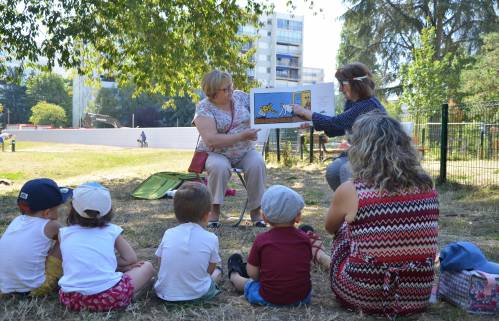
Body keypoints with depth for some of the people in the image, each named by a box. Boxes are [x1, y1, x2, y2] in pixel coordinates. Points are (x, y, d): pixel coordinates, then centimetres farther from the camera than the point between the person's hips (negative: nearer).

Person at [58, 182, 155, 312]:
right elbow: (131, 259, 14)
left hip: (71, 299, 4)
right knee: (147, 267, 20)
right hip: (109, 298, -4)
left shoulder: (63, 233, 13)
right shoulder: (111, 230, 9)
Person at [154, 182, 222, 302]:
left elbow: (161, 262, 4)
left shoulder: (168, 234, -3)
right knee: (218, 271, 28)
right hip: (198, 295, -1)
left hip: (164, 293, 1)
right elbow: (210, 270, -1)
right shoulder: (211, 238, -10)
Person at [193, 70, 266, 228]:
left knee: (257, 163, -27)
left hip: (245, 152, 4)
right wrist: (242, 136, -24)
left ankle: (255, 210, -14)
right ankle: (214, 210, -17)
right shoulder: (204, 109, -11)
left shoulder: (240, 96, 3)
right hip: (217, 154, -3)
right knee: (219, 166, -36)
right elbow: (211, 140, -22)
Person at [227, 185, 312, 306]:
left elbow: (253, 273, -7)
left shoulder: (261, 240, -12)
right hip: (302, 297, 4)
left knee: (248, 283, 24)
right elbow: (306, 266, 5)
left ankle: (234, 275, 55)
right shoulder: (304, 239, -5)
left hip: (268, 299, -4)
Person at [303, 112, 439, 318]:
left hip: (364, 298, -3)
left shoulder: (350, 191, -14)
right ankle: (322, 257, 44)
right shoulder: (427, 187, -3)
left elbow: (331, 228, 7)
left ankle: (320, 256, 45)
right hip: (417, 298, 4)